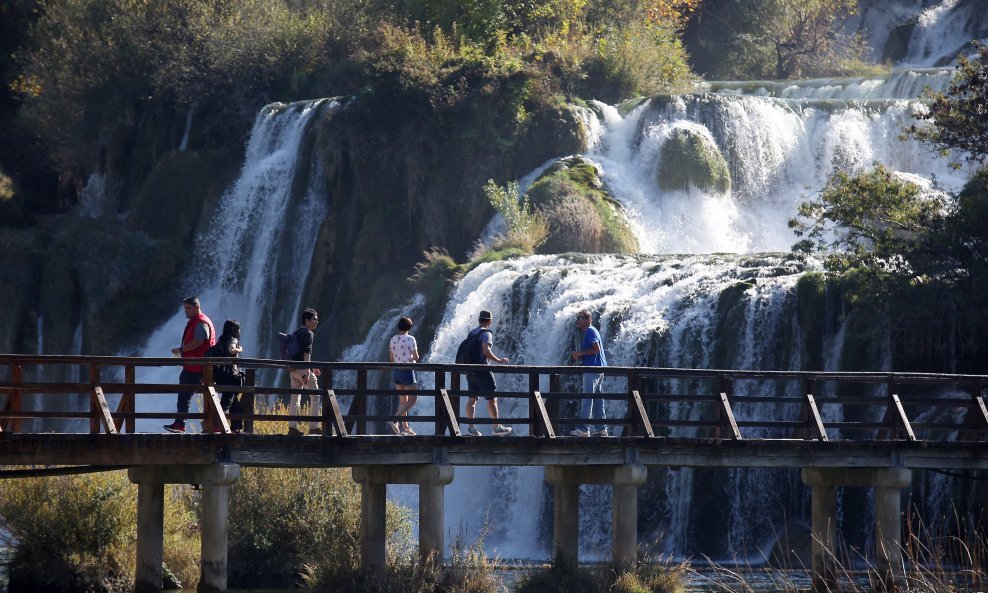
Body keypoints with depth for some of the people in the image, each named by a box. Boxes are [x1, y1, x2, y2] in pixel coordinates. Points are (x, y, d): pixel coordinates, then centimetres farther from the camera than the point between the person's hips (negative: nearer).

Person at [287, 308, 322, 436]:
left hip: (293, 370, 8)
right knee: (315, 396, 0)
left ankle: (292, 427, 1)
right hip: (302, 368, -8)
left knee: (295, 399, 6)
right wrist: (307, 371, -25)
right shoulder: (308, 334, -8)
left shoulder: (297, 332, 20)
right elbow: (306, 353, -19)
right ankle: (314, 427, -3)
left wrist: (311, 368, 35)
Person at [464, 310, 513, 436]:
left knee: (471, 398, 5)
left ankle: (471, 426, -3)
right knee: (492, 398, 1)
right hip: (482, 369, -7)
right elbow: (486, 351, -21)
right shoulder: (486, 333, -10)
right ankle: (497, 427, 3)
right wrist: (499, 360, -11)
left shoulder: (471, 333, 13)